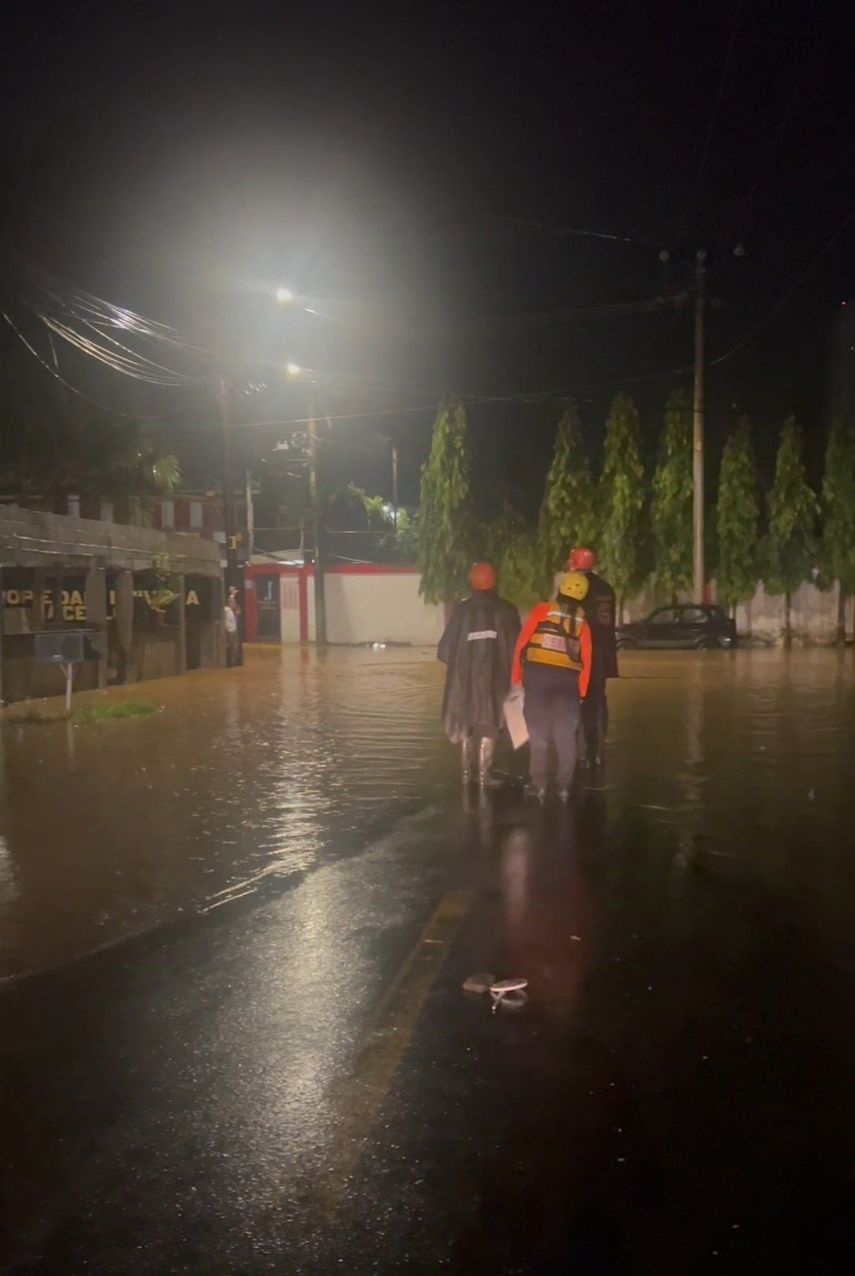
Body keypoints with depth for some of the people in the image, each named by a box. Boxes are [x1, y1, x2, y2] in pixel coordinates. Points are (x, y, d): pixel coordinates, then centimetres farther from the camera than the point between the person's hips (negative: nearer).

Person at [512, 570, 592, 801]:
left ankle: (539, 785, 6)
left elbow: (522, 642, -3)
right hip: (568, 679, 2)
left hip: (538, 675, -2)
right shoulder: (582, 622, 8)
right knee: (566, 736, 8)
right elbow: (586, 660, 5)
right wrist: (581, 691, 11)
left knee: (538, 732, 5)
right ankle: (564, 786, 10)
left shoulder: (542, 610, 0)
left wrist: (517, 676, 3)